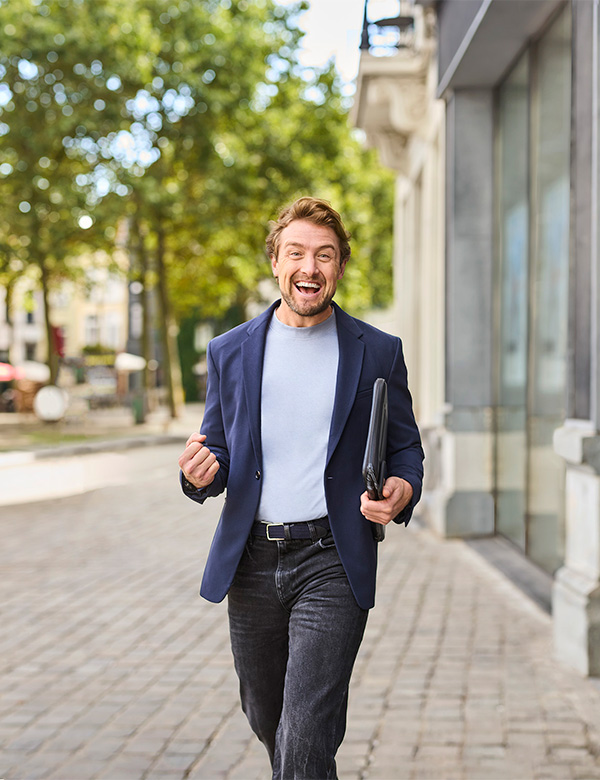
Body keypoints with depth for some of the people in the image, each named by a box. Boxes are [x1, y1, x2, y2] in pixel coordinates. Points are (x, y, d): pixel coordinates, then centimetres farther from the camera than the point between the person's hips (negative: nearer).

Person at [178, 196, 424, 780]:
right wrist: (201, 473, -12)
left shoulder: (378, 352, 3)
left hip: (331, 562, -3)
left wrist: (402, 490, -14)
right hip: (252, 562, 3)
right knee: (266, 720, 18)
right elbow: (219, 455, 12)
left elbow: (405, 448, 9)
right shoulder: (229, 352, 8)